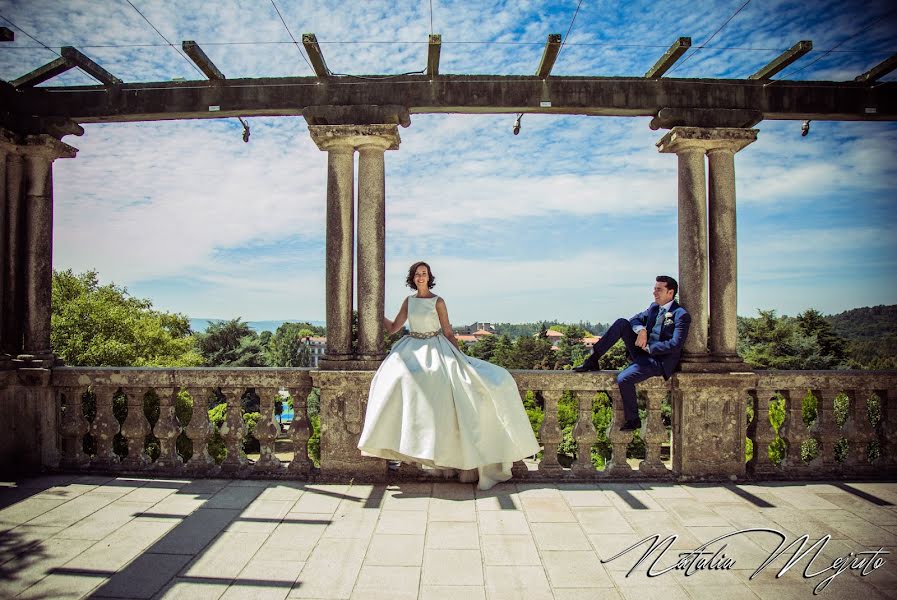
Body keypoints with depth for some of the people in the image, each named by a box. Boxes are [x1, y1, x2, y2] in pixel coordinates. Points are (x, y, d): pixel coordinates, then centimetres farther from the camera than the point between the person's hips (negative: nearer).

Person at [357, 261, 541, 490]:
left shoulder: (438, 301, 1)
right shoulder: (408, 301, 11)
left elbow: (448, 333, 2)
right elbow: (393, 328, 10)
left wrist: (461, 358, -3)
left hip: (437, 350, -2)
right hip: (413, 350, 2)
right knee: (397, 376, -27)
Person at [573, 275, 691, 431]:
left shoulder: (681, 315, -11)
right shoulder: (654, 307, 13)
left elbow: (675, 345, -20)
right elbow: (635, 319, 10)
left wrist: (648, 348, -15)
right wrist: (641, 330, -13)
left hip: (659, 361, -7)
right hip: (642, 353, 7)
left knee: (623, 379, -28)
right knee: (621, 323, -11)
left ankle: (633, 420, -5)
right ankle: (592, 360, -12)